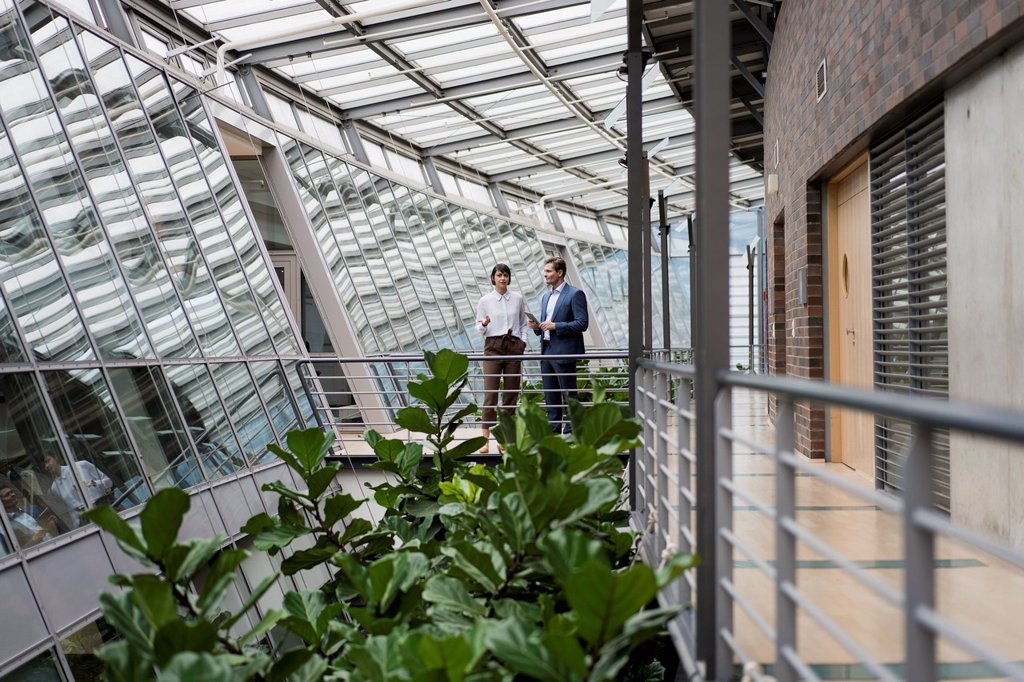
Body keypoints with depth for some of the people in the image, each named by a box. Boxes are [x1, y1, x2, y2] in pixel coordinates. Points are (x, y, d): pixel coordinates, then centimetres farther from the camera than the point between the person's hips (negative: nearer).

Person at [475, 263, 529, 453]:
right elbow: (479, 328, 5)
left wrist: (523, 341, 1)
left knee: (512, 393, 3)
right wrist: (484, 324, -16)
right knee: (490, 393, -8)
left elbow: (523, 324, 15)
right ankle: (485, 439, -6)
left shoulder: (518, 299, 7)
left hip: (514, 346, 2)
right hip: (493, 346, -2)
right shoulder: (485, 300, 3)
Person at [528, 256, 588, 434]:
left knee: (568, 395, -4)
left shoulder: (575, 294, -6)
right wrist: (537, 327, 3)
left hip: (564, 353, -8)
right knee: (550, 397, 10)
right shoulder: (546, 297, 19)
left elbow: (582, 323, -14)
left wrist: (556, 326, -18)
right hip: (547, 352, 8)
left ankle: (571, 434, -1)